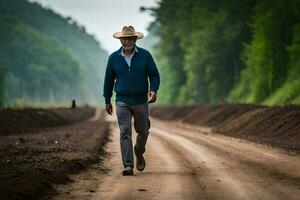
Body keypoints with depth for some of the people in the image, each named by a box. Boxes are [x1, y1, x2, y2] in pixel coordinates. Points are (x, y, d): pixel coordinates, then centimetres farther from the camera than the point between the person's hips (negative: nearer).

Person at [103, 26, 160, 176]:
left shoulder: (145, 55, 0)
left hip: (141, 101, 1)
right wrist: (107, 101, 14)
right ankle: (128, 166, -14)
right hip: (122, 101, 0)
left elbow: (154, 75, 2)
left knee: (143, 132, 11)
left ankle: (139, 154, 41)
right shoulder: (114, 58, 3)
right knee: (125, 132, -11)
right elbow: (109, 79, 12)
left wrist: (153, 90, -17)